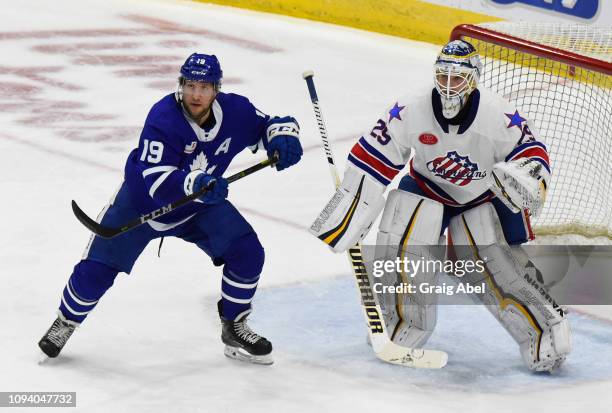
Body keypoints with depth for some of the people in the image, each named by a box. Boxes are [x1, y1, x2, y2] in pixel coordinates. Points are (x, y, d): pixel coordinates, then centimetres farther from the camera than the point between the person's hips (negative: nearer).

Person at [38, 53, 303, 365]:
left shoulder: (234, 111, -19)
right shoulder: (163, 118, -33)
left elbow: (271, 125, -2)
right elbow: (156, 181, -39)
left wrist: (283, 139, -25)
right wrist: (195, 183, -56)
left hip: (201, 203, 4)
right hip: (143, 201, -4)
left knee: (248, 253, -12)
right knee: (98, 268, -5)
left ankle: (234, 329, 7)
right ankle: (66, 322, 24)